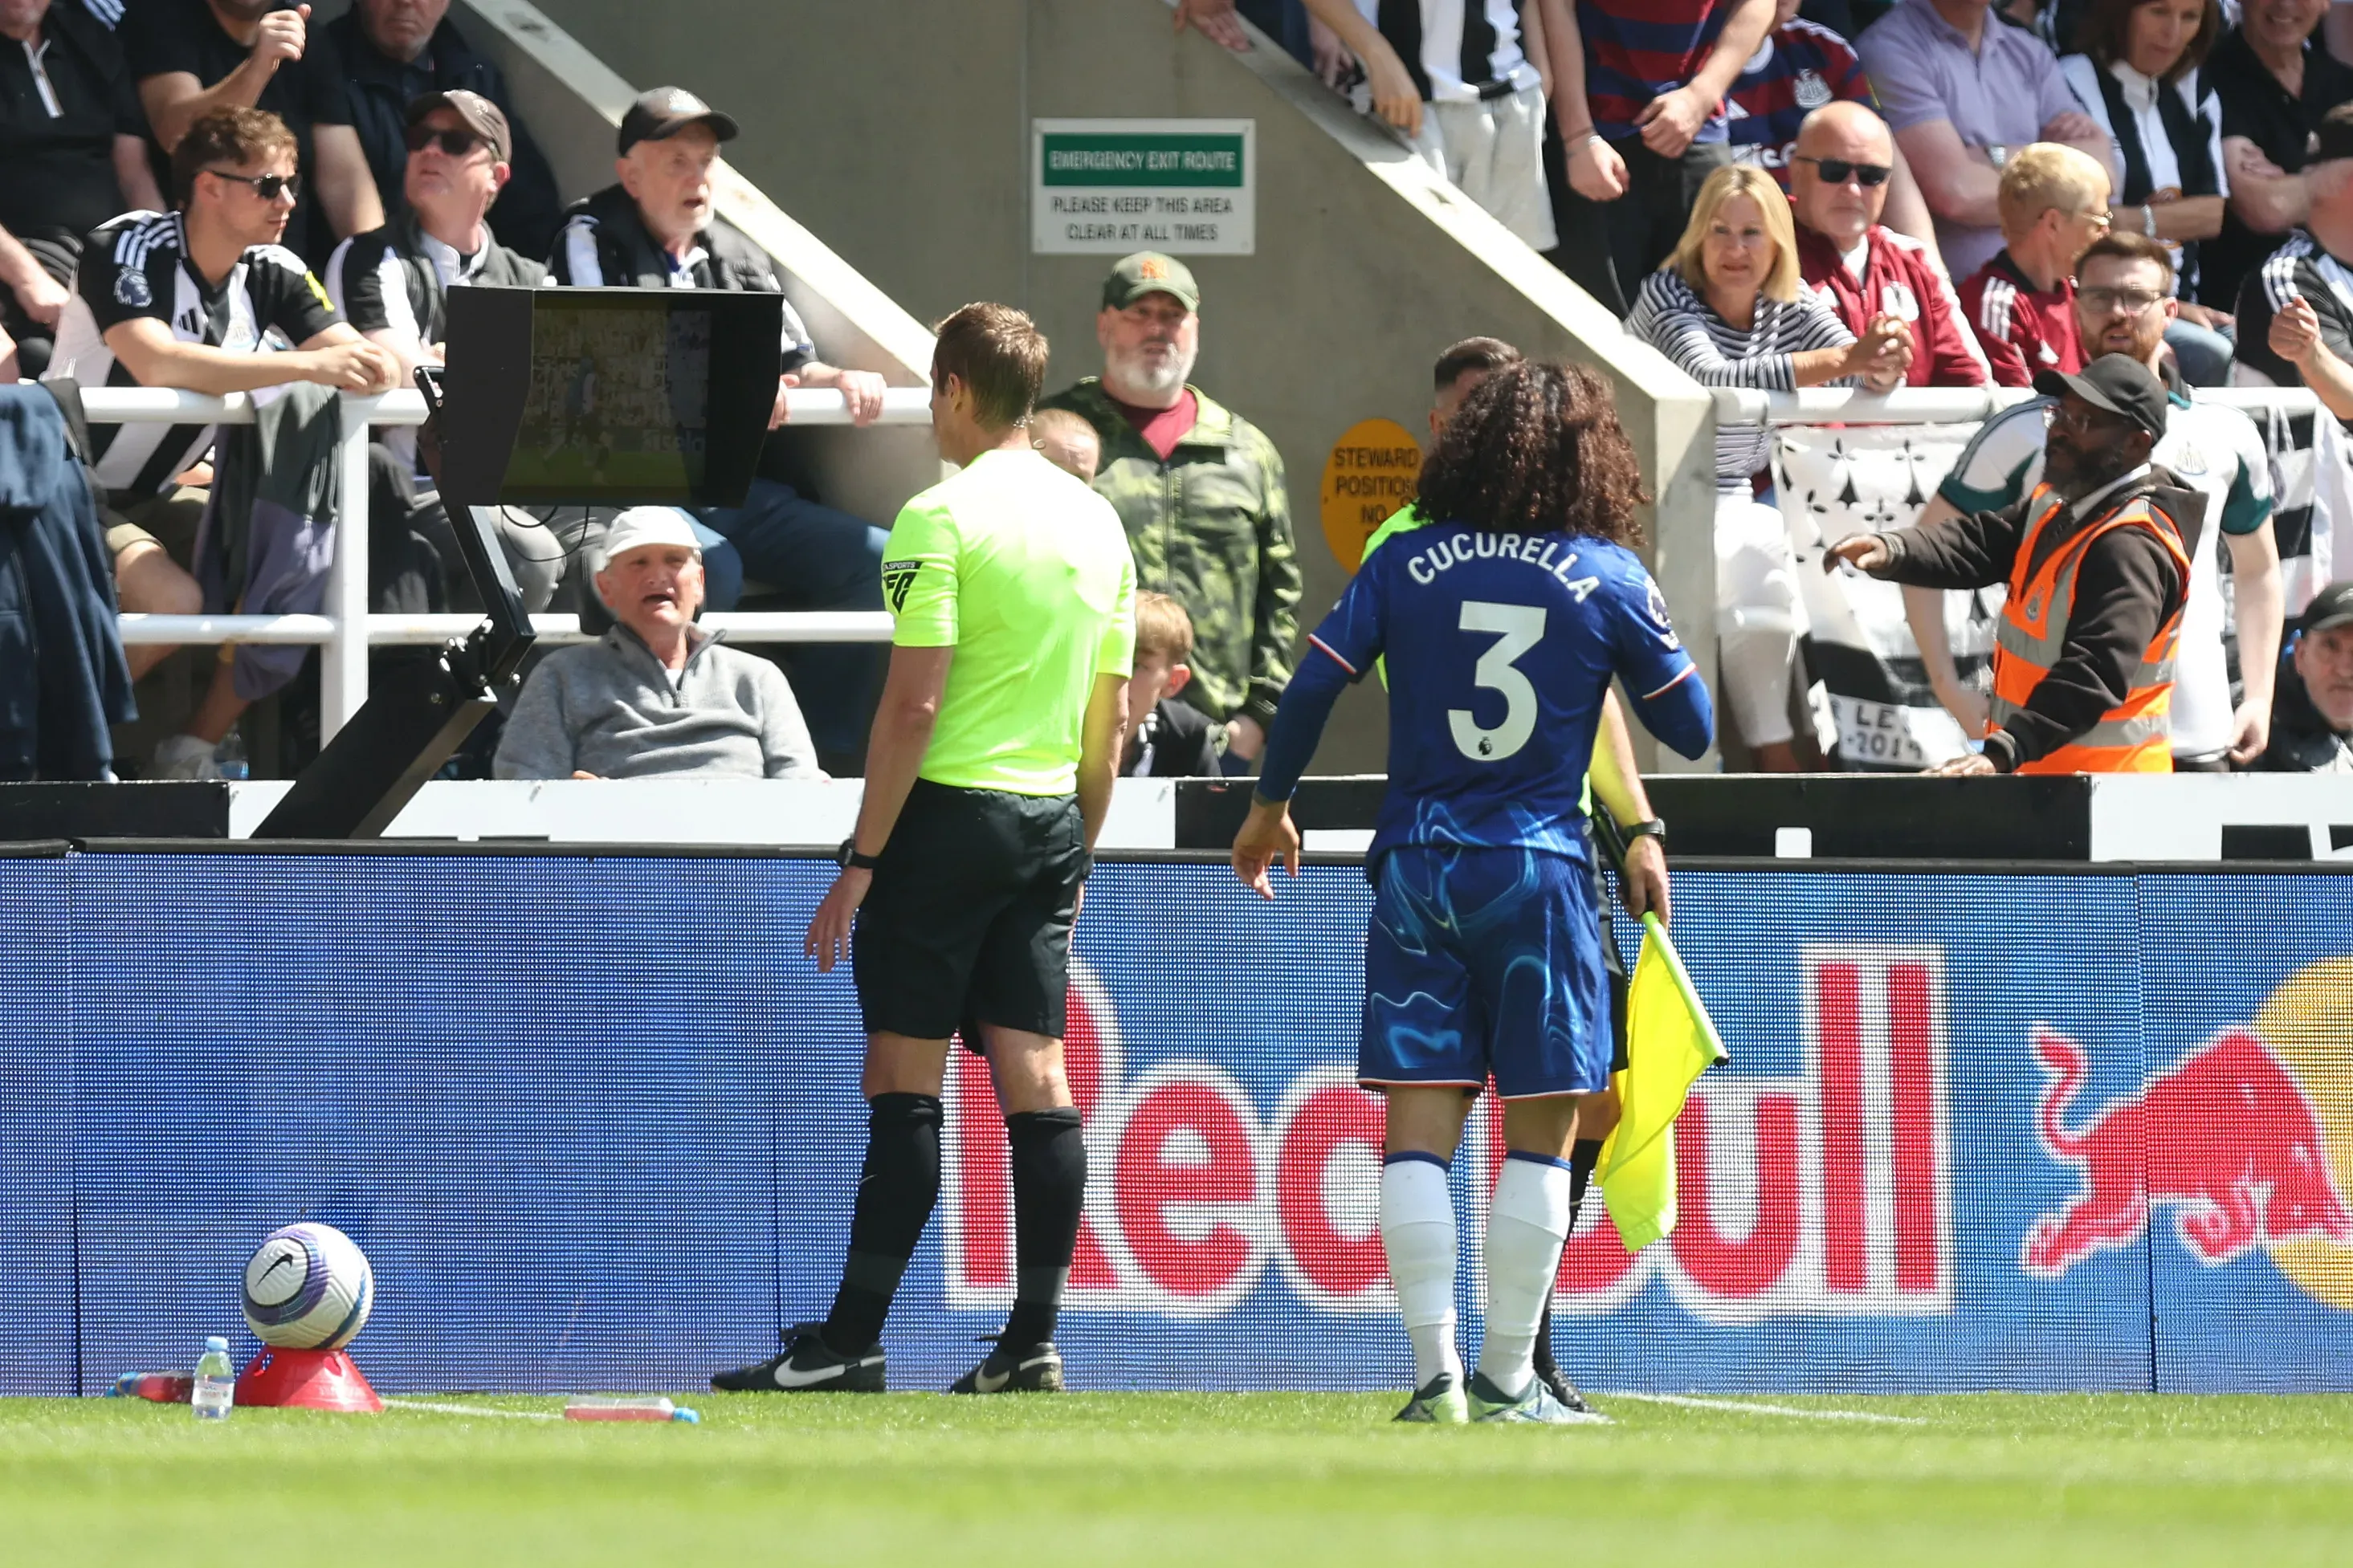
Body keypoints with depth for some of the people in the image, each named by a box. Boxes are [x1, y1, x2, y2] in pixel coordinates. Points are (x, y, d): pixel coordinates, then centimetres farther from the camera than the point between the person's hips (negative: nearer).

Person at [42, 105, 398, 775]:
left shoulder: (272, 273, -2)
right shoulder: (128, 248, -22)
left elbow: (351, 353, -8)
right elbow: (155, 363, -37)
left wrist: (374, 366, -35)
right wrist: (308, 366, -41)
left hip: (157, 497, 7)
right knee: (175, 601, -31)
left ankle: (190, 757, 2)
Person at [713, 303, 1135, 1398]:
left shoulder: (942, 517, -10)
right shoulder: (1098, 524, 11)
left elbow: (914, 705, -15)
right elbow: (1111, 720, 14)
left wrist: (861, 859, -12)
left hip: (948, 813, -6)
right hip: (1048, 819, 6)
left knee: (904, 1080, -5)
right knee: (1033, 1081, 5)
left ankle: (853, 1340, -5)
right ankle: (1033, 1341, 2)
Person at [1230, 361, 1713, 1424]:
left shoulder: (1405, 565, 2)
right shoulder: (1608, 577, -1)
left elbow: (1310, 689, 0)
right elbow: (1690, 729, 5)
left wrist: (1270, 806, 15)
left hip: (1417, 868, 2)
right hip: (1539, 867, -2)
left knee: (1417, 1127, 2)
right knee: (1541, 1132, 5)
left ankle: (1433, 1372, -6)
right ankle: (1507, 1378, 3)